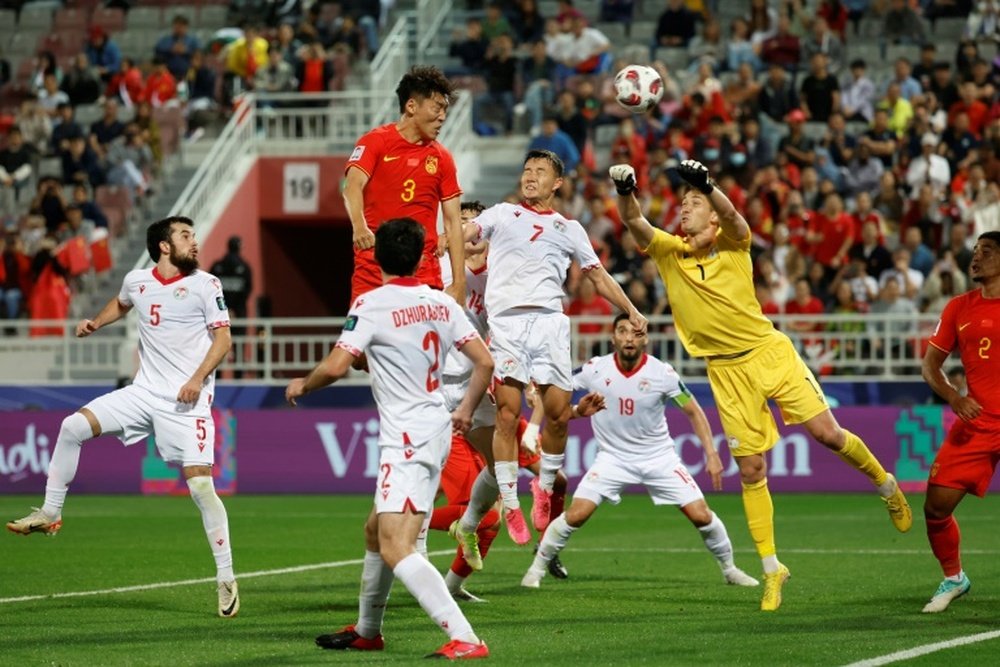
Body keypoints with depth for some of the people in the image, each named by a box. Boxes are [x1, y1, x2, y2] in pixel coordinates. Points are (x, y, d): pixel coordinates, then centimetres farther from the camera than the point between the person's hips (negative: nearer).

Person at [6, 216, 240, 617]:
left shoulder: (205, 285, -4)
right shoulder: (137, 281, 8)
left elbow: (222, 339, -5)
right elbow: (122, 304, 31)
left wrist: (197, 378, -17)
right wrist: (95, 323, 14)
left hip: (188, 401, -4)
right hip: (144, 393, 4)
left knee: (200, 484, -13)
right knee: (73, 426, -8)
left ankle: (226, 579, -5)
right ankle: (50, 514, 6)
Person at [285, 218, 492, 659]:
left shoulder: (371, 305, -12)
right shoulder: (442, 304, 7)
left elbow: (335, 366, -17)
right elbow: (484, 361, 7)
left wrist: (302, 385, 4)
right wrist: (466, 410, 23)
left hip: (407, 440, -9)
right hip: (436, 429, 9)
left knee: (396, 549, -18)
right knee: (375, 531, 25)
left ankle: (465, 639, -30)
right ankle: (366, 631, 39)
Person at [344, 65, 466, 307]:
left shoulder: (442, 158, 12)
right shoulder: (375, 142, 2)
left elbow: (453, 223, 12)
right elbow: (353, 186, -14)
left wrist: (459, 283, 3)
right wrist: (360, 227, -35)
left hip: (425, 273, 3)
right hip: (373, 268, -3)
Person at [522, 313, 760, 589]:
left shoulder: (662, 373, -12)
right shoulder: (595, 369, -11)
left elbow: (693, 411, -2)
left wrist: (711, 454, -9)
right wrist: (574, 410, -18)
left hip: (659, 457, 0)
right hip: (612, 457, 0)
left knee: (700, 515, -7)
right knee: (575, 515, -16)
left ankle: (729, 569, 17)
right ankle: (536, 568, 5)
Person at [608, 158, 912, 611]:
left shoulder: (732, 244, -3)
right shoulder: (669, 252, 3)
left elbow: (730, 215, -26)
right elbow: (634, 222, -13)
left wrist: (706, 184, -45)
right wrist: (625, 191, -34)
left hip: (770, 352, -2)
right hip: (727, 371, 2)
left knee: (827, 433, -8)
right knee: (751, 470, 0)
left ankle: (886, 484, 20)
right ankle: (771, 569, 8)